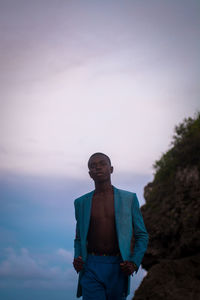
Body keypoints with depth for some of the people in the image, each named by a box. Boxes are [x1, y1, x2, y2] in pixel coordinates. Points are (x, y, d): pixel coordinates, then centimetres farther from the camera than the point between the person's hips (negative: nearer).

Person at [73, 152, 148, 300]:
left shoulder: (129, 198, 5)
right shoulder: (81, 202, 9)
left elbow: (142, 236, 9)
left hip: (118, 269, 0)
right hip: (91, 268, 0)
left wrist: (134, 263, -8)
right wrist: (77, 260, -2)